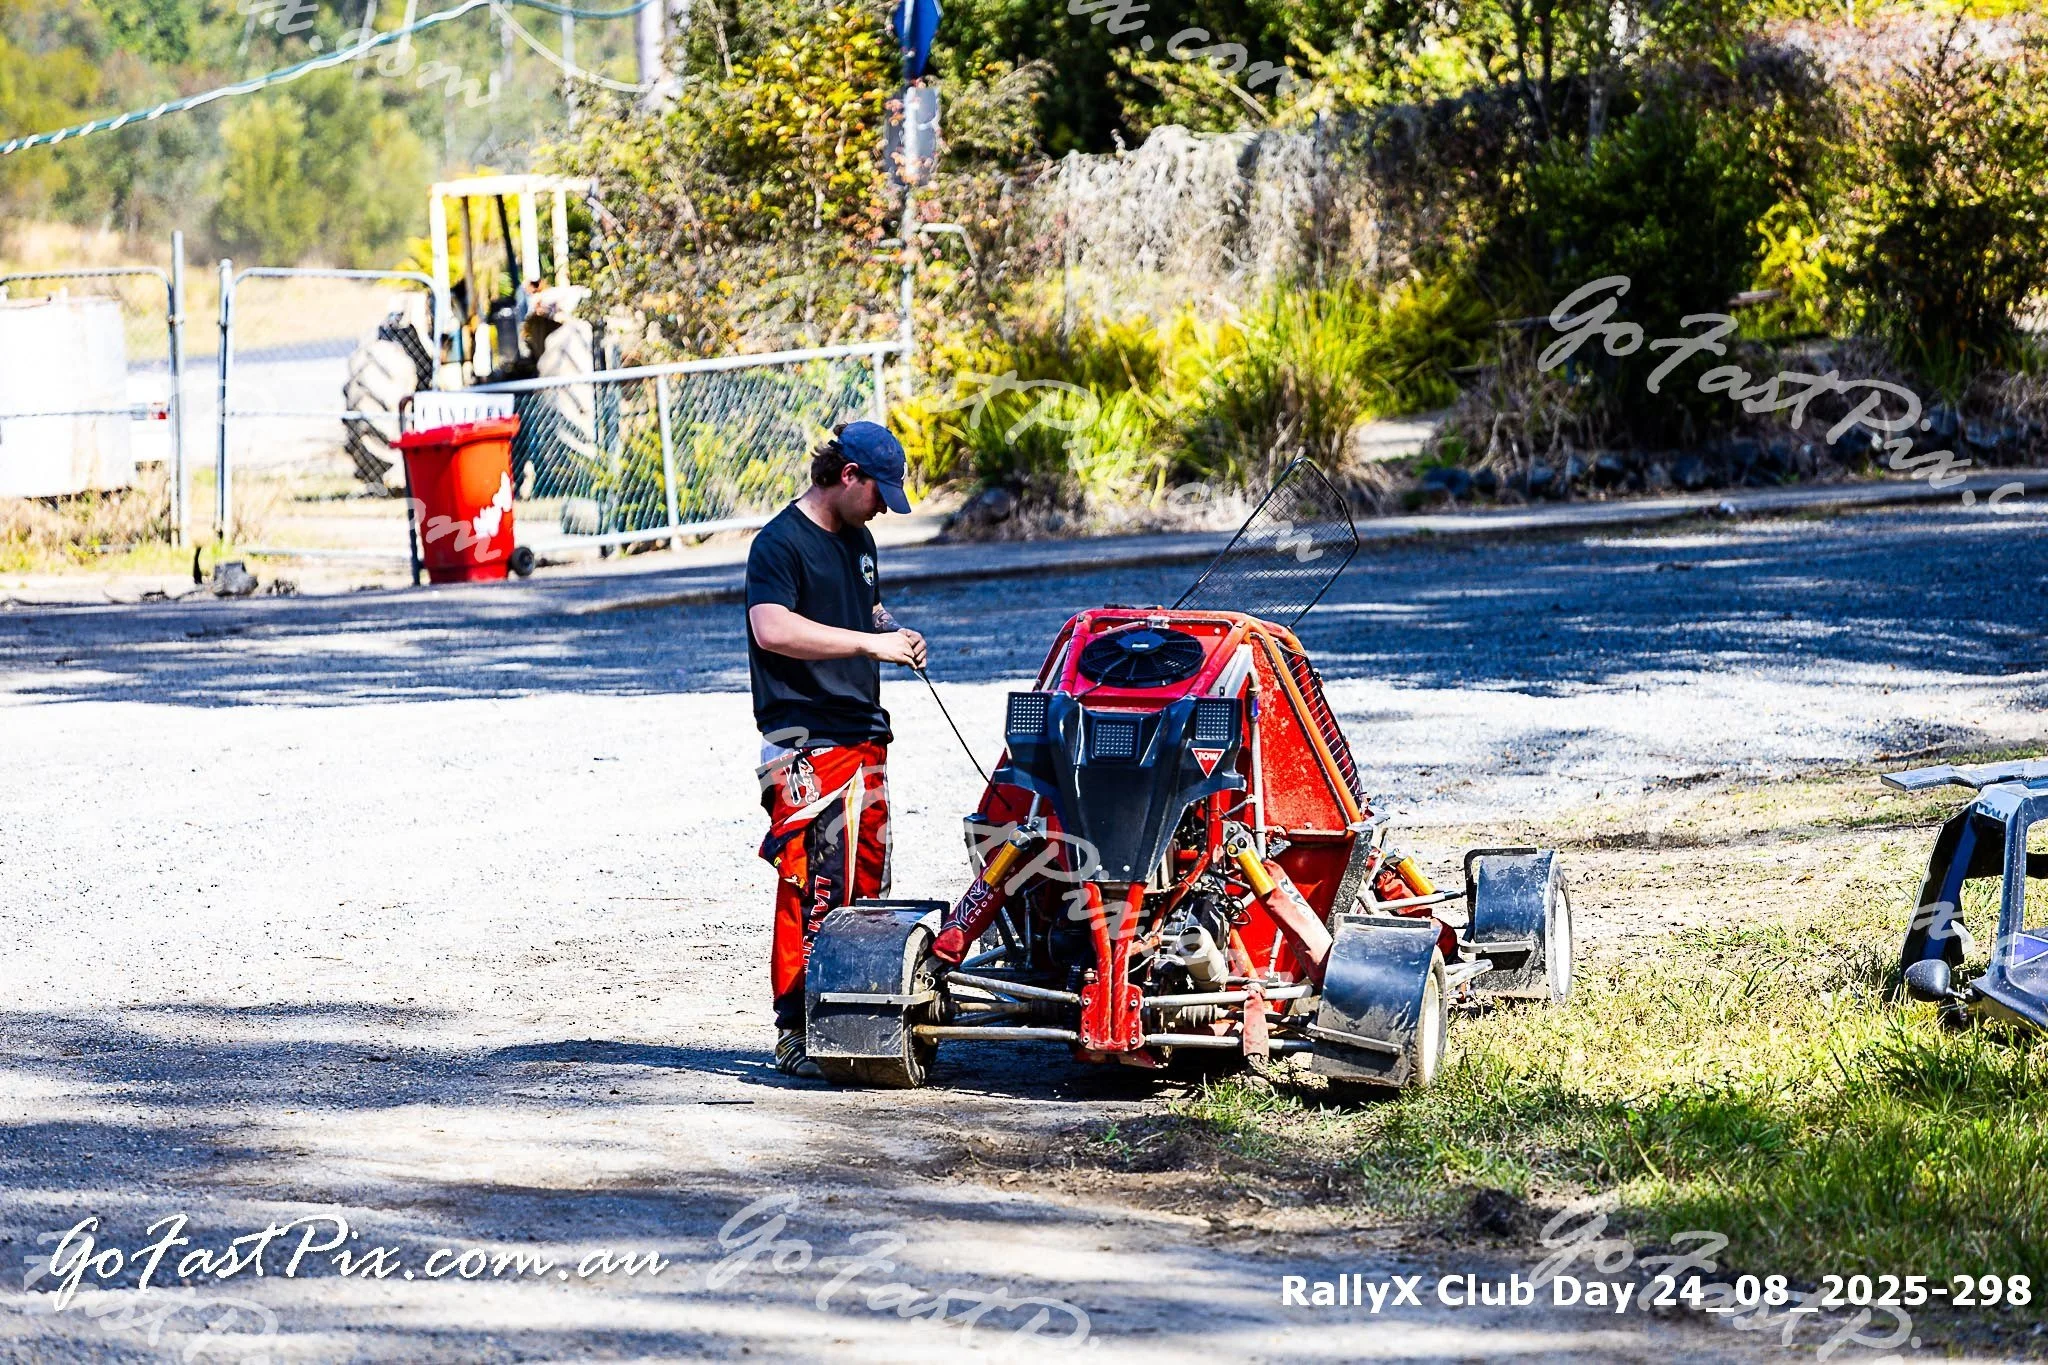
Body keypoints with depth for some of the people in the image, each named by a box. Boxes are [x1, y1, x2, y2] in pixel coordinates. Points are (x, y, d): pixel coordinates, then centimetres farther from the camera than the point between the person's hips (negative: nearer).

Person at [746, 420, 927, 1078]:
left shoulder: (858, 539, 18)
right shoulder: (780, 543, -10)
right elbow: (773, 629, -25)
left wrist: (893, 629, 11)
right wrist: (870, 643, -24)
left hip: (863, 734, 9)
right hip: (807, 744, -9)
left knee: (866, 882, 10)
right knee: (812, 888, -11)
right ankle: (796, 1033, -8)